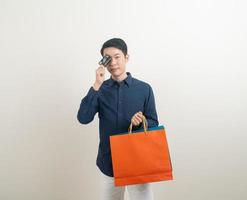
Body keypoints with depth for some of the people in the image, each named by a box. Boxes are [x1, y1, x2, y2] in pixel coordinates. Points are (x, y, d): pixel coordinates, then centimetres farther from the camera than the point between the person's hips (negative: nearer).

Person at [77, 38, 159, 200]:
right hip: (109, 160, 2)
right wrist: (97, 85, -19)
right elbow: (83, 118, -14)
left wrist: (141, 123, -21)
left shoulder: (144, 89, -4)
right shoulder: (100, 89, 0)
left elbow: (154, 124, 1)